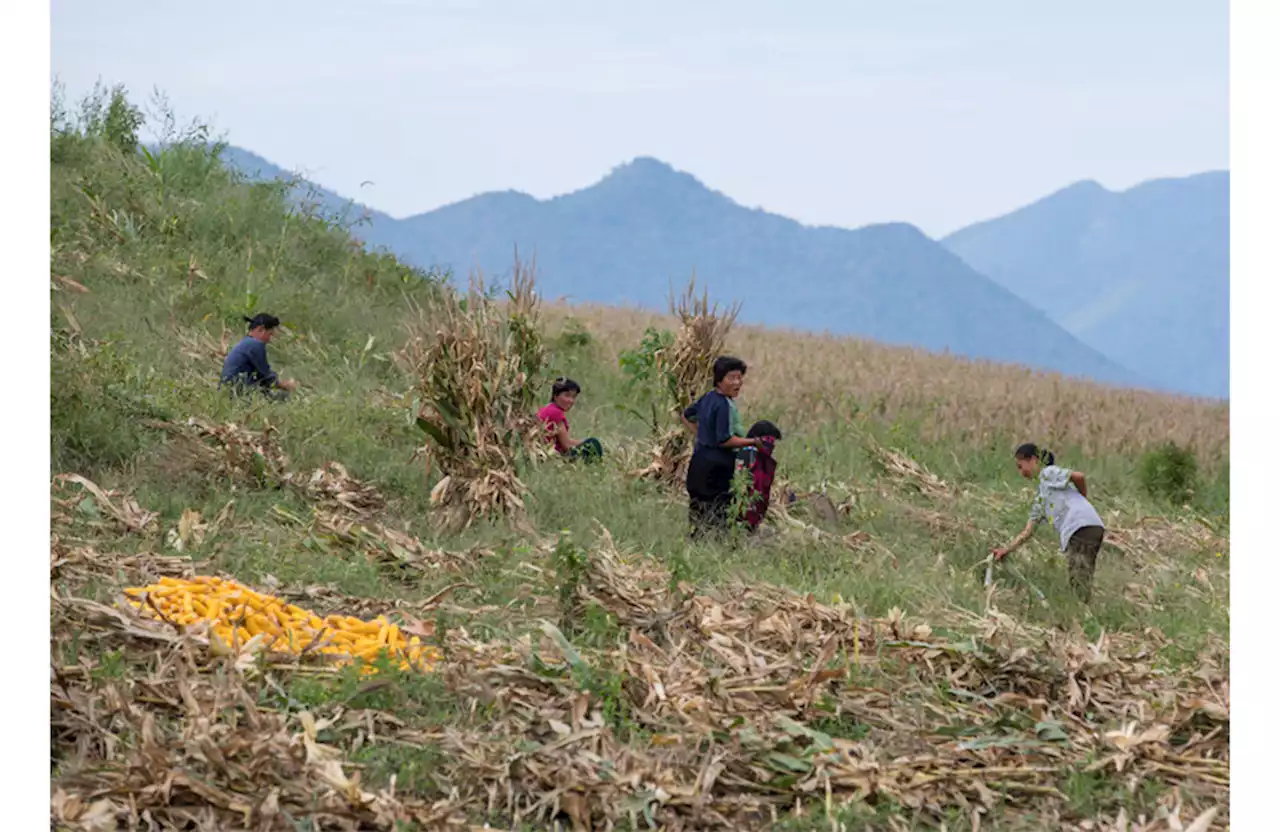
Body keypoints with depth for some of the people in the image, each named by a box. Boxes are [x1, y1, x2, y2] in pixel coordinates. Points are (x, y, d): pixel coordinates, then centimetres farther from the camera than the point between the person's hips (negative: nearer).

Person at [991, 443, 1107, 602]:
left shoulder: (1048, 473, 6)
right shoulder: (1040, 497, 30)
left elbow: (1078, 476, -9)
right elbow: (1029, 530, 28)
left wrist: (1083, 499, 7)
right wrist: (1007, 549, 20)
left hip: (1082, 525, -9)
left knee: (1081, 585, -14)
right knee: (1079, 584, 6)